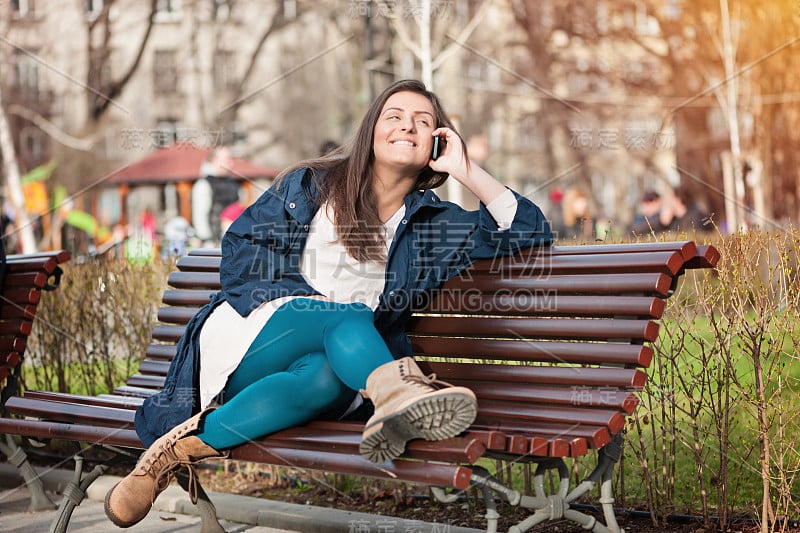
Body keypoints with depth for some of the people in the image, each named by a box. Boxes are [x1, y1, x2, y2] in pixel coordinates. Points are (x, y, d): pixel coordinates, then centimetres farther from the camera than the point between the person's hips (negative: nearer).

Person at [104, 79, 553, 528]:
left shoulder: (435, 223, 18)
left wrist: (467, 171, 6)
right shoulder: (312, 184, 13)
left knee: (325, 378, -36)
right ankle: (398, 391, -64)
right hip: (247, 339, -2)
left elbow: (530, 231, 13)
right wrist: (305, 300, -9)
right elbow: (240, 246, 6)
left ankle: (187, 445, -37)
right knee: (347, 315, -33)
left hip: (331, 360, 2)